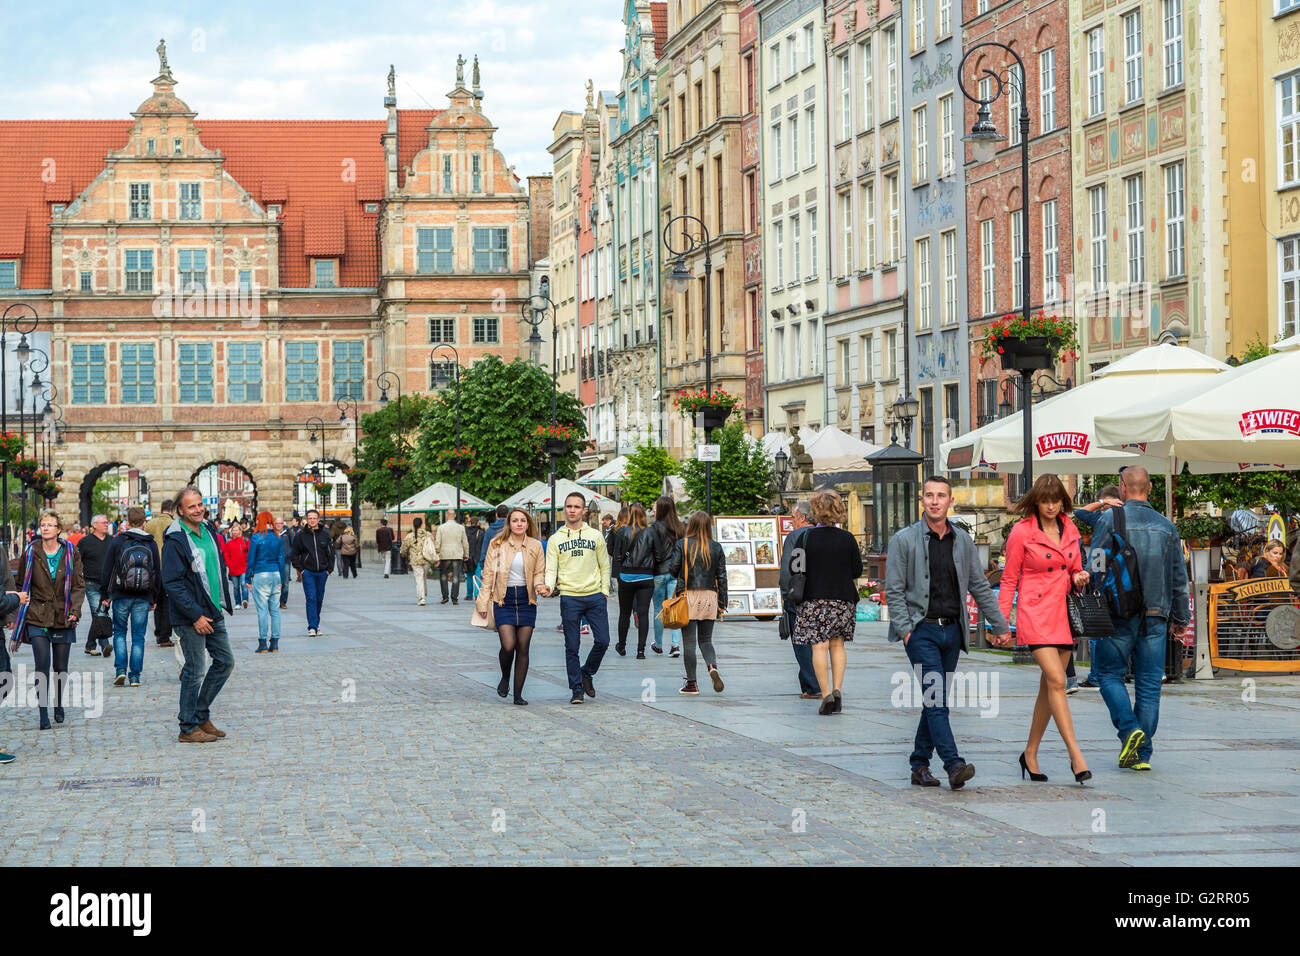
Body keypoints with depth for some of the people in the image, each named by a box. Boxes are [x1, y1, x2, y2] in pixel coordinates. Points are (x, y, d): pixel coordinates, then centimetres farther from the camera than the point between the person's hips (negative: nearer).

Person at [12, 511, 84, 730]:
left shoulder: (71, 553, 3)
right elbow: (22, 586, 8)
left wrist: (75, 611, -11)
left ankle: (58, 706, 30)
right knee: (42, 666, -12)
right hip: (37, 618, -1)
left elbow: (79, 585, 3)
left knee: (61, 668, 7)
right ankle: (43, 715, -8)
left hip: (63, 619, 1)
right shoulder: (31, 553, 2)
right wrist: (19, 614, 3)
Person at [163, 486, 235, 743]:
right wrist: (196, 616, -20)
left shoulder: (209, 529, 9)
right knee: (195, 671, -3)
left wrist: (222, 602, 14)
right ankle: (188, 729, 8)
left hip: (214, 612, 8)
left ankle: (201, 715, 23)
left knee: (225, 661, 11)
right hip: (190, 617, -8)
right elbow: (172, 584, -18)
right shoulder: (175, 540, -15)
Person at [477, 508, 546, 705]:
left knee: (523, 648, 1)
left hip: (526, 600, 2)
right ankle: (505, 679, 17)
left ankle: (518, 694, 9)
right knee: (508, 646, -13)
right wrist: (483, 602, 0)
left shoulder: (535, 546, 4)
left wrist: (539, 584, -12)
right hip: (503, 600, -2)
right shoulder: (497, 544, 0)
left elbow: (540, 572, 11)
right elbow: (488, 573, 3)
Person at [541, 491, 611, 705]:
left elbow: (604, 566, 12)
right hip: (569, 597, -1)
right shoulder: (555, 539, 5)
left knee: (602, 641, -3)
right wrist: (548, 585, -19)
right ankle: (577, 689, 9)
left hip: (595, 595, 1)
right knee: (572, 646, 0)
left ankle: (587, 673, 22)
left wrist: (604, 592, 4)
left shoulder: (595, 536, 7)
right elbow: (551, 569, 1)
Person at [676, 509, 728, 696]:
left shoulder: (683, 544, -3)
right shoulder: (716, 548, 5)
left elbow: (677, 572, -7)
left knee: (689, 642, 3)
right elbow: (722, 577, 5)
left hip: (689, 596, -3)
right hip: (710, 596, 3)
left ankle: (691, 684, 4)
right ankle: (713, 667, -12)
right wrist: (721, 604, 11)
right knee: (706, 640, 15)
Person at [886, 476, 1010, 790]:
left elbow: (980, 587, 16)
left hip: (952, 630, 5)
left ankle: (920, 764, 17)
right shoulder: (904, 540, -2)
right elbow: (894, 591, -3)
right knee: (935, 698, -14)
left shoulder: (963, 541, 10)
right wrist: (905, 630, -11)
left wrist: (999, 624, 14)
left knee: (936, 701, 8)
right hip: (921, 630, -5)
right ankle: (954, 766, -22)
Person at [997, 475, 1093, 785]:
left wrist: (1079, 578, -3)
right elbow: (1009, 579, -1)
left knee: (1049, 686, 7)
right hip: (1035, 613, -6)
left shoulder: (1070, 529, 10)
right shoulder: (1022, 532, -5)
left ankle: (1030, 753, 19)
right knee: (1056, 680, -17)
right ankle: (1075, 755, -21)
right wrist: (1002, 622, -5)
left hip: (1064, 614, 6)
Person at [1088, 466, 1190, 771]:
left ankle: (1129, 728, -12)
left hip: (1119, 614, -3)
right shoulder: (1166, 526, 10)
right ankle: (1142, 754, 4)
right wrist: (1179, 619, 23)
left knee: (1109, 673, 9)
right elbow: (1180, 578, 14)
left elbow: (1094, 569, -8)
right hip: (1155, 617, 3)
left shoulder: (1110, 519, -4)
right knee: (1149, 684, 5)